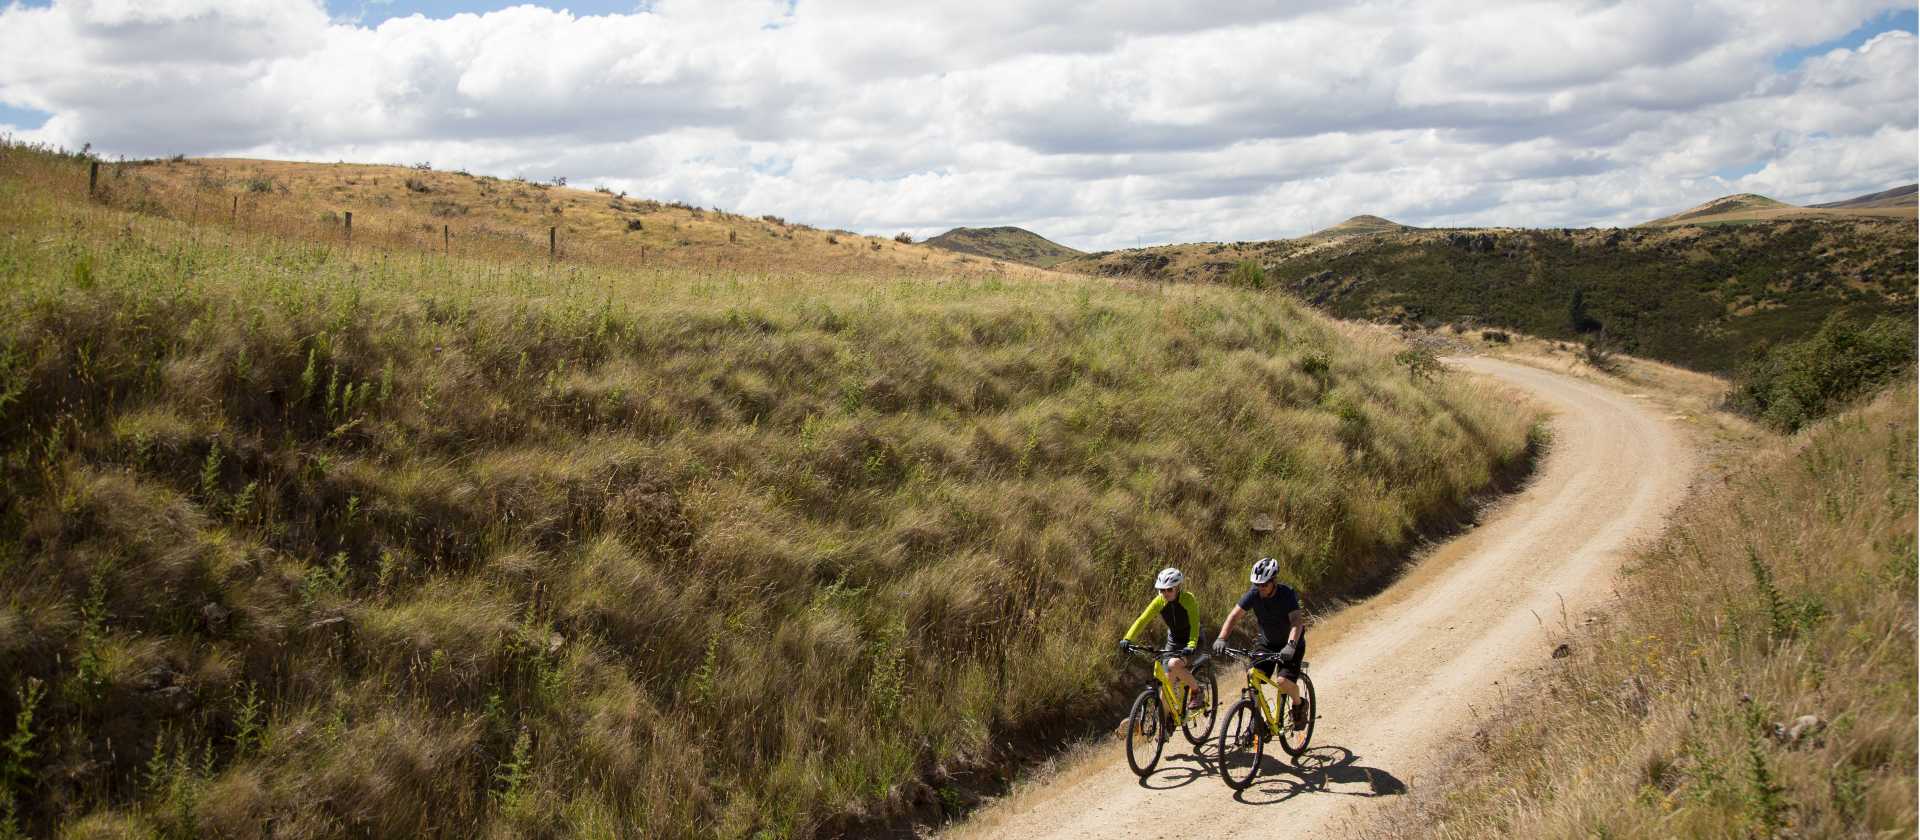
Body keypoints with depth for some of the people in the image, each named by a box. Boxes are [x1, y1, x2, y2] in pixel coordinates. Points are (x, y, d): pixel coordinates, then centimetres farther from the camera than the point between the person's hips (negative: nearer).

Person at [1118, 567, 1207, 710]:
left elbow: (1194, 625, -32)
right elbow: (1142, 620, -19)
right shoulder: (1159, 601, -14)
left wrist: (1190, 646, -48)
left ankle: (1196, 690, -6)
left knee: (1174, 664, -31)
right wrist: (1127, 639, -33)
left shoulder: (1188, 599, -24)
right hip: (1173, 641, 5)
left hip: (1191, 641, -5)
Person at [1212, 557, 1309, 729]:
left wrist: (1291, 645, -54)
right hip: (1266, 643, 4)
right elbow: (1234, 615, -18)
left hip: (1291, 645, -4)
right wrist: (1221, 639, -34)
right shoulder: (1254, 594, -15)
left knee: (1283, 681, -23)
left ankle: (1299, 704, 10)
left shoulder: (1287, 594, -25)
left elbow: (1297, 621, -37)